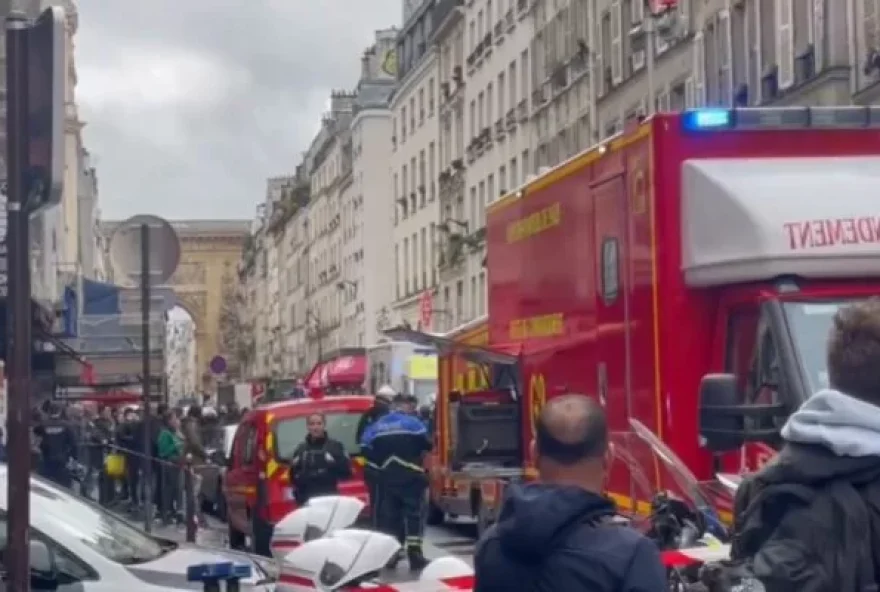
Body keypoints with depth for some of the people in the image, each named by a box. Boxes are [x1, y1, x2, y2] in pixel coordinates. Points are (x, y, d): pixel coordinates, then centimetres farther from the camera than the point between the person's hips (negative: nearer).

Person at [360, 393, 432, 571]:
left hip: (386, 478, 4)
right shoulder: (412, 422, -5)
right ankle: (414, 554, -10)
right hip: (409, 476, -4)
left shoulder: (376, 426, 8)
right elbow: (427, 444, -8)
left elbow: (366, 449, 5)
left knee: (389, 514, 12)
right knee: (414, 513, -2)